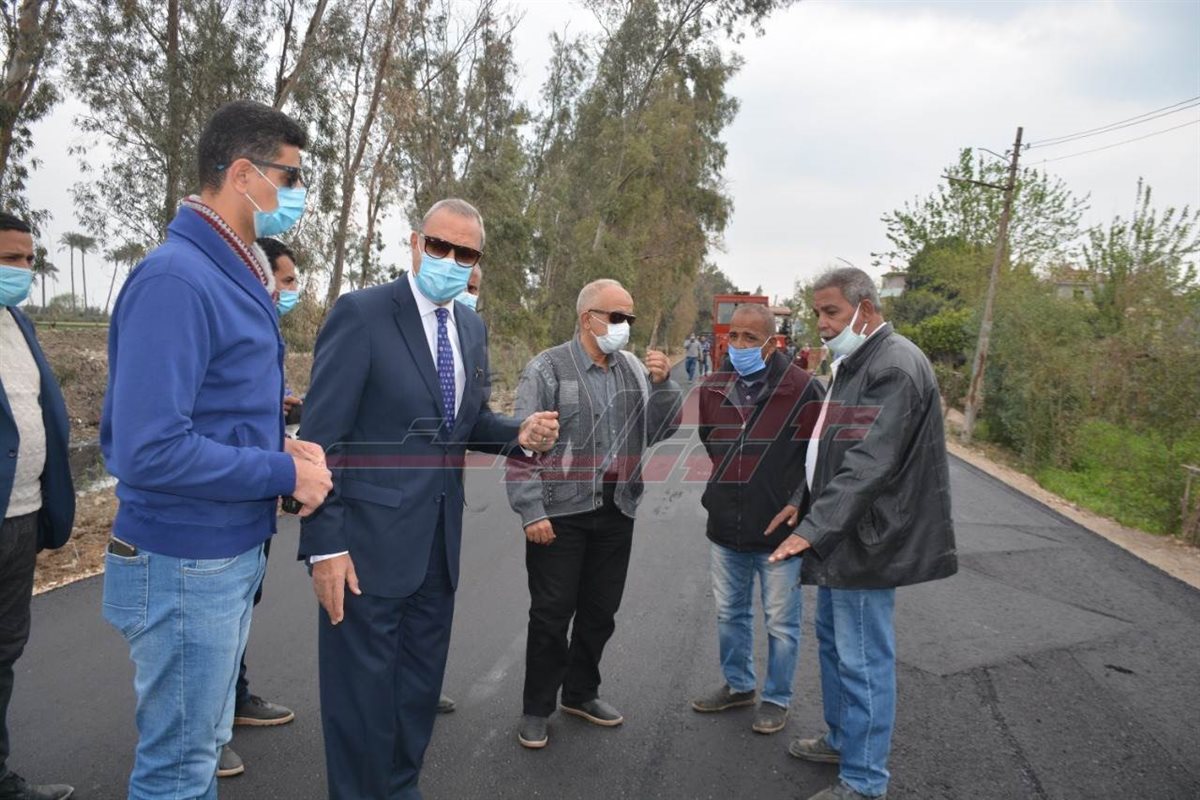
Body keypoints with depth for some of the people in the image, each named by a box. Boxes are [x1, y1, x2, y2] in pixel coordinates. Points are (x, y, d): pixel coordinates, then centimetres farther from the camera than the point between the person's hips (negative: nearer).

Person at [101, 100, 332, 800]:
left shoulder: (237, 275, 8)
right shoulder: (176, 280, -21)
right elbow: (149, 451, -27)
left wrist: (281, 445, 0)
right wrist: (286, 474, -18)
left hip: (236, 551, 9)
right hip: (186, 565, -9)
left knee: (204, 743, 23)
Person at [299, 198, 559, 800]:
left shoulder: (471, 327, 8)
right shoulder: (361, 313, -12)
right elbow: (321, 437, -15)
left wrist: (520, 434, -6)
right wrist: (324, 545, -18)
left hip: (439, 542, 7)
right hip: (369, 542, -7)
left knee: (420, 688, 21)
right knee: (363, 692, 7)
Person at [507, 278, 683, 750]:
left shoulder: (634, 369, 8)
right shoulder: (548, 368, -7)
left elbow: (660, 429, 7)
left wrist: (662, 384, -9)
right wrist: (531, 511, -15)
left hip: (616, 511, 5)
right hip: (560, 513, -5)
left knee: (600, 610, 15)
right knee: (552, 613, 4)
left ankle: (580, 693, 35)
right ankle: (536, 709, 21)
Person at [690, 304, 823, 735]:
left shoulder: (803, 389, -15)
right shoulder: (713, 388, 1)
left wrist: (799, 505, -7)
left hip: (780, 532, -5)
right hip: (725, 530, 5)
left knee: (781, 623, 10)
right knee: (729, 614, 20)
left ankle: (777, 699, 30)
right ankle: (738, 685, 40)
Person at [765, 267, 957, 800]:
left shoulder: (895, 367, -19)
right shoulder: (853, 363, 13)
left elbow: (867, 464, -27)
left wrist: (813, 528, -29)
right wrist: (804, 499, 10)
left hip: (867, 538, -10)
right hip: (841, 533, 11)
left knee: (862, 659, -1)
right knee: (832, 638, 21)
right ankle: (841, 738, 39)